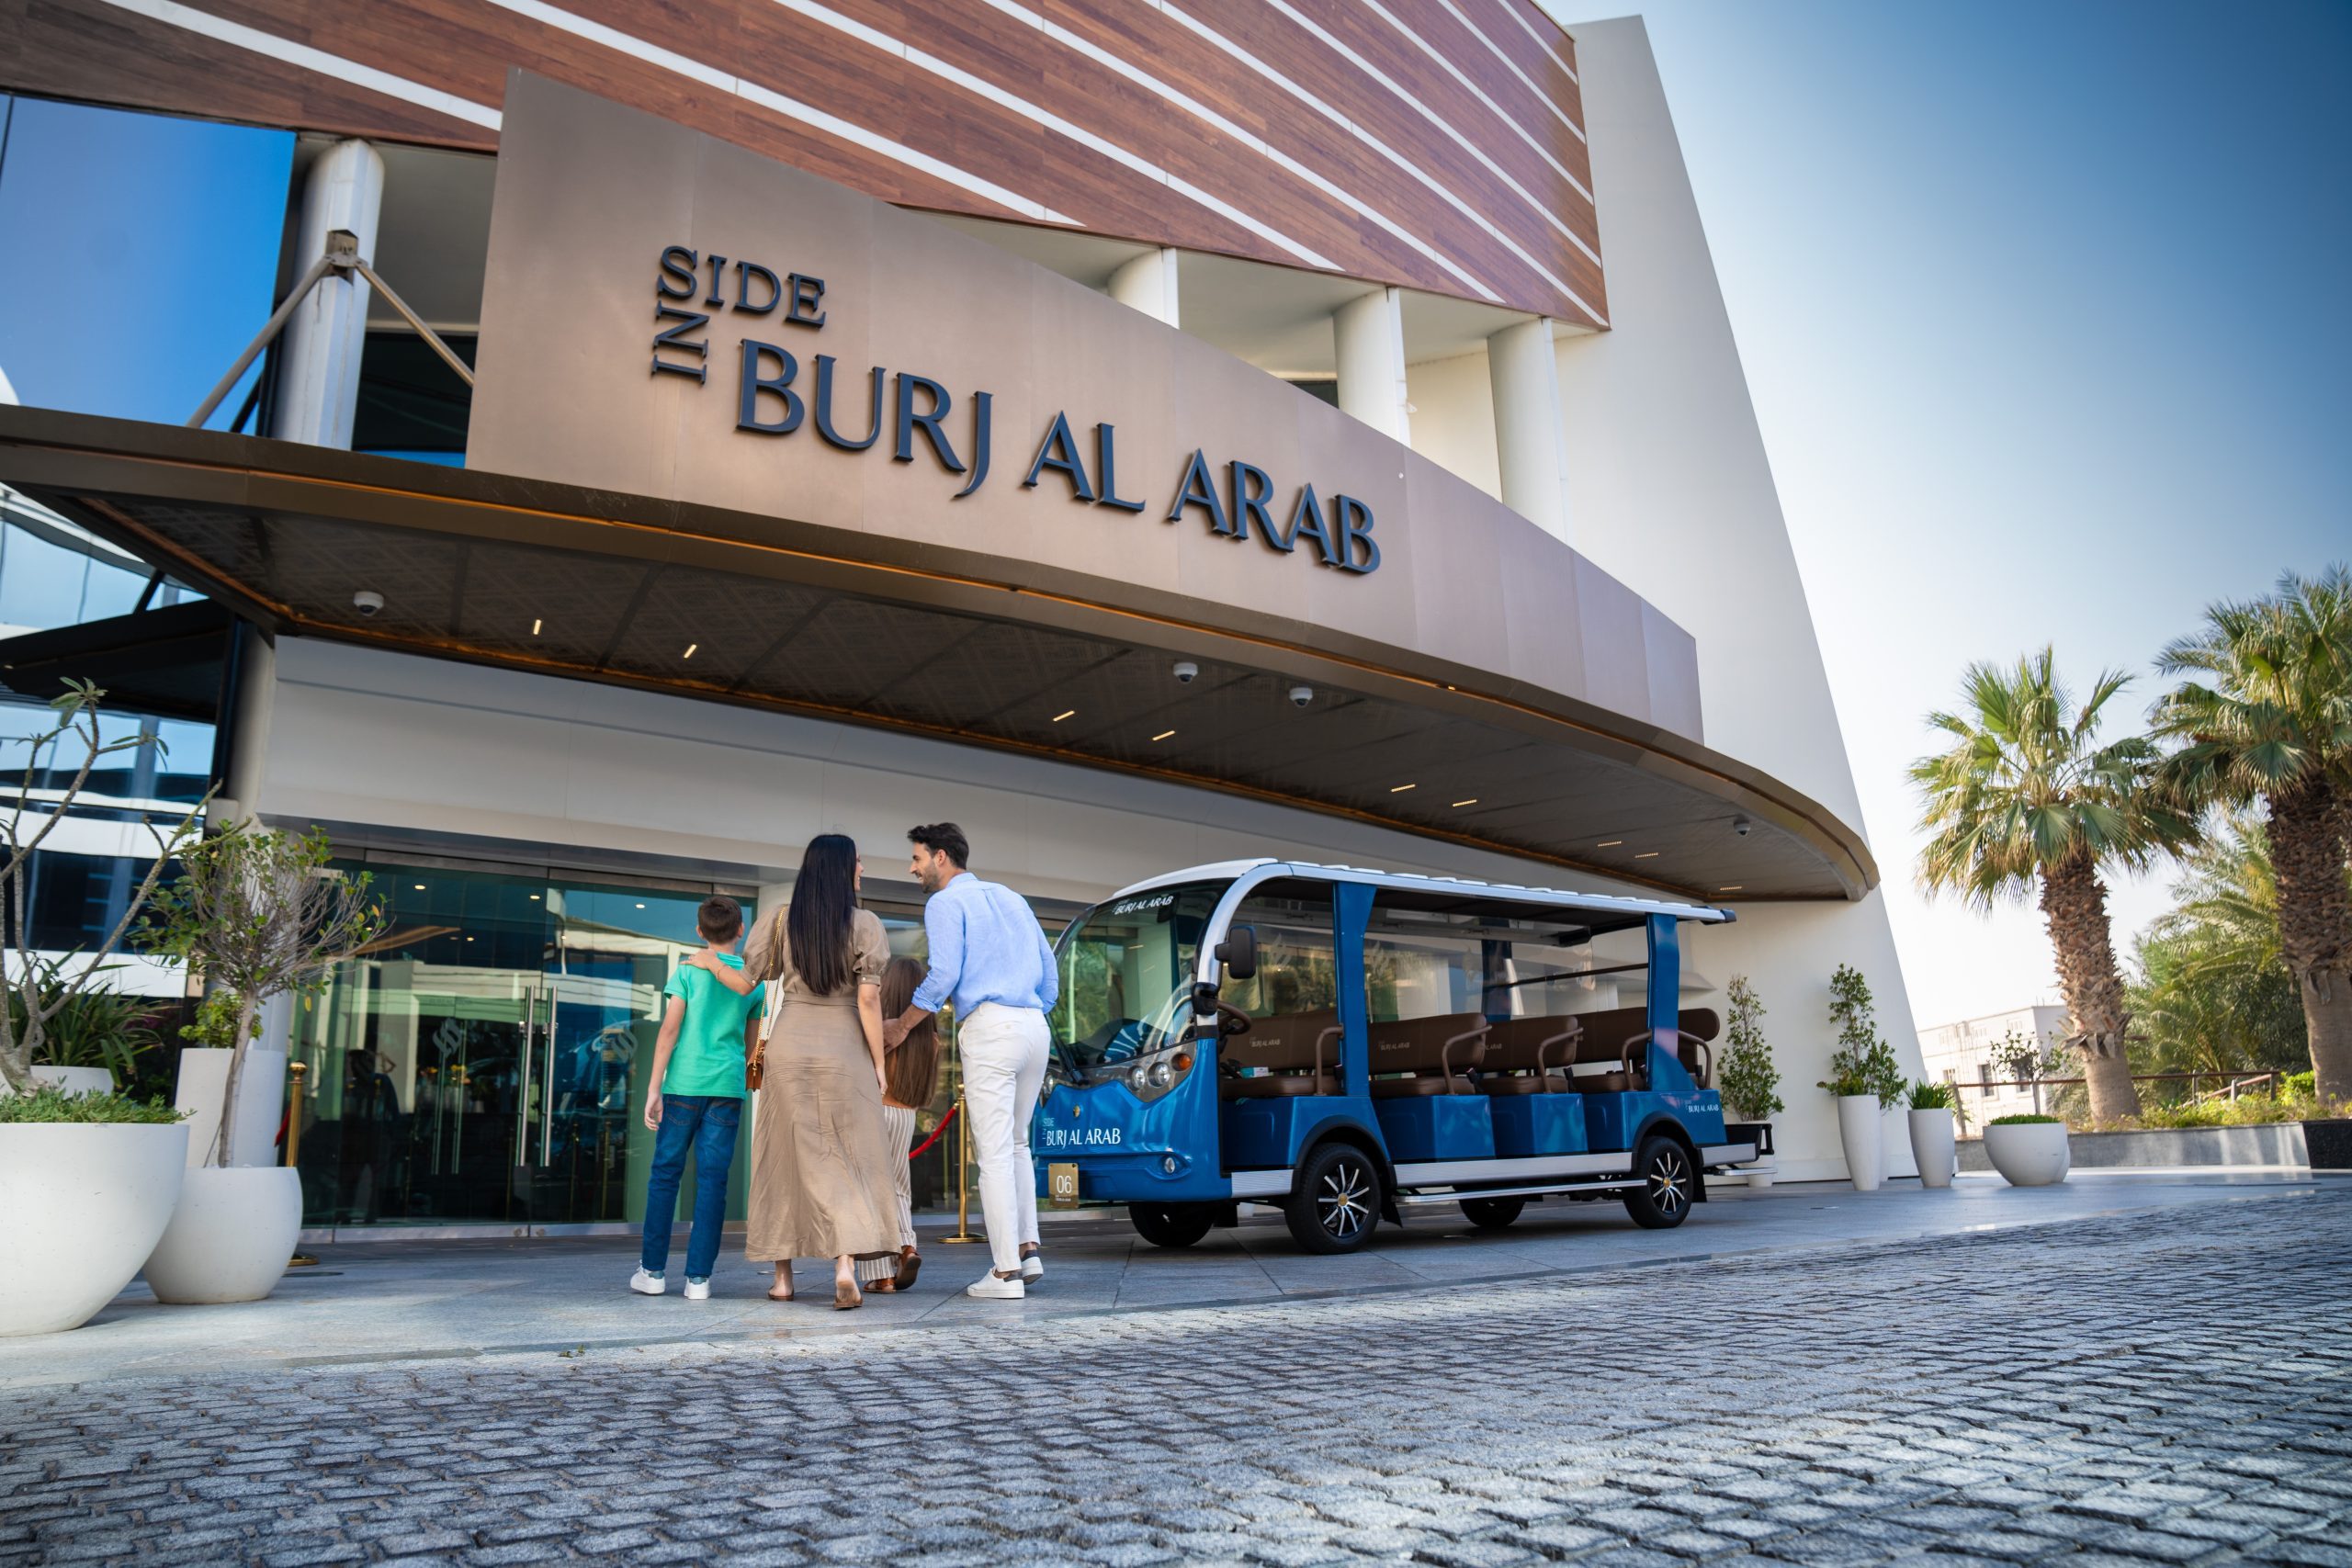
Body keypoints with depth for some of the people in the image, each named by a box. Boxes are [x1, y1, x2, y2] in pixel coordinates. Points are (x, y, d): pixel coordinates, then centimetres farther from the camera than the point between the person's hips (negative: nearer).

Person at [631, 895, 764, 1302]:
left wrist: (653, 1088, -6)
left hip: (684, 1084, -2)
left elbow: (670, 1029, -7)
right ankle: (698, 1276, 2)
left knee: (665, 1173, 8)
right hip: (728, 1085, 2)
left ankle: (653, 1270, 12)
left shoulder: (688, 969, 1)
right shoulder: (752, 977, 9)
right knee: (712, 1179, 2)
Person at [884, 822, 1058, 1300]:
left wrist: (901, 1026, 2)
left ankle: (1007, 1273, -3)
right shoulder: (1011, 898, 23)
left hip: (988, 1027, -7)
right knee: (1016, 1144, 18)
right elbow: (1049, 974, 21)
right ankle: (1028, 1251, 13)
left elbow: (943, 975, -10)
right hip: (1035, 1027, 7)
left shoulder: (946, 903, 1)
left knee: (994, 1152, -4)